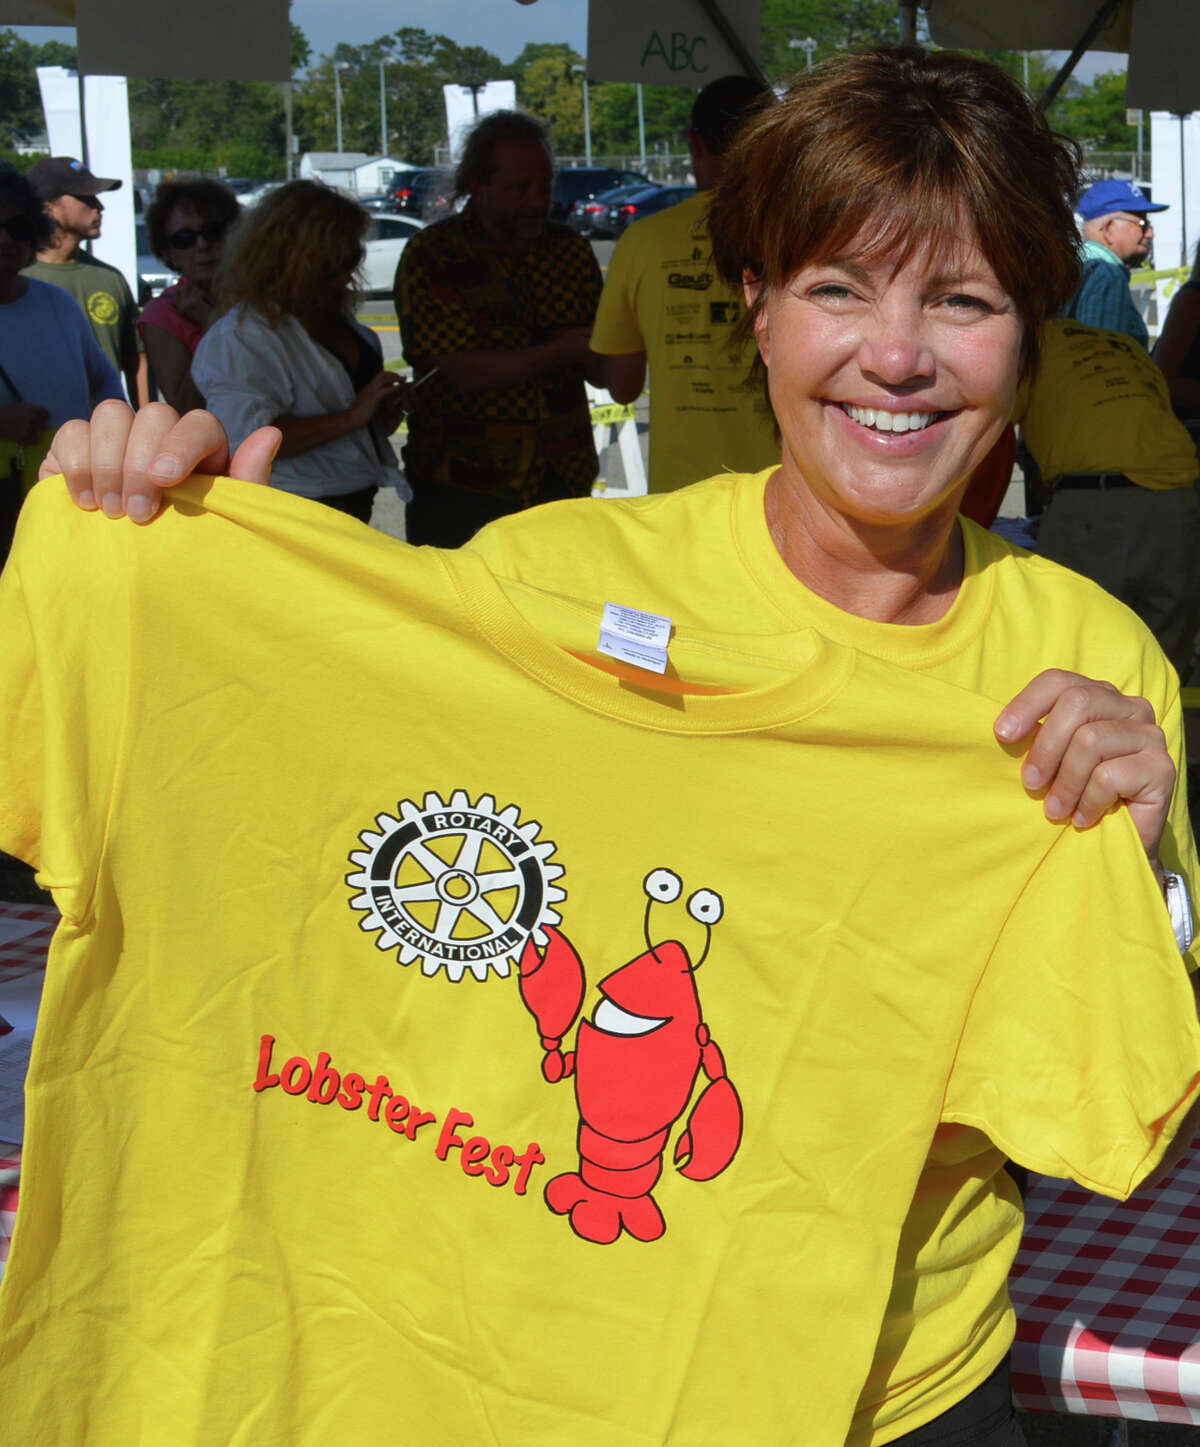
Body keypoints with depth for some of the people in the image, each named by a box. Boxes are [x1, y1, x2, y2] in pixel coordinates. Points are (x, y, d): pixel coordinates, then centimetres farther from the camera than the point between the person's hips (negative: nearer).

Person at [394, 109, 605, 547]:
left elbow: (604, 371, 8)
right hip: (460, 491, -4)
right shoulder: (432, 256, -6)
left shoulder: (571, 249, 9)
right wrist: (562, 351, -20)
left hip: (562, 478, 4)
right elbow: (466, 371, -17)